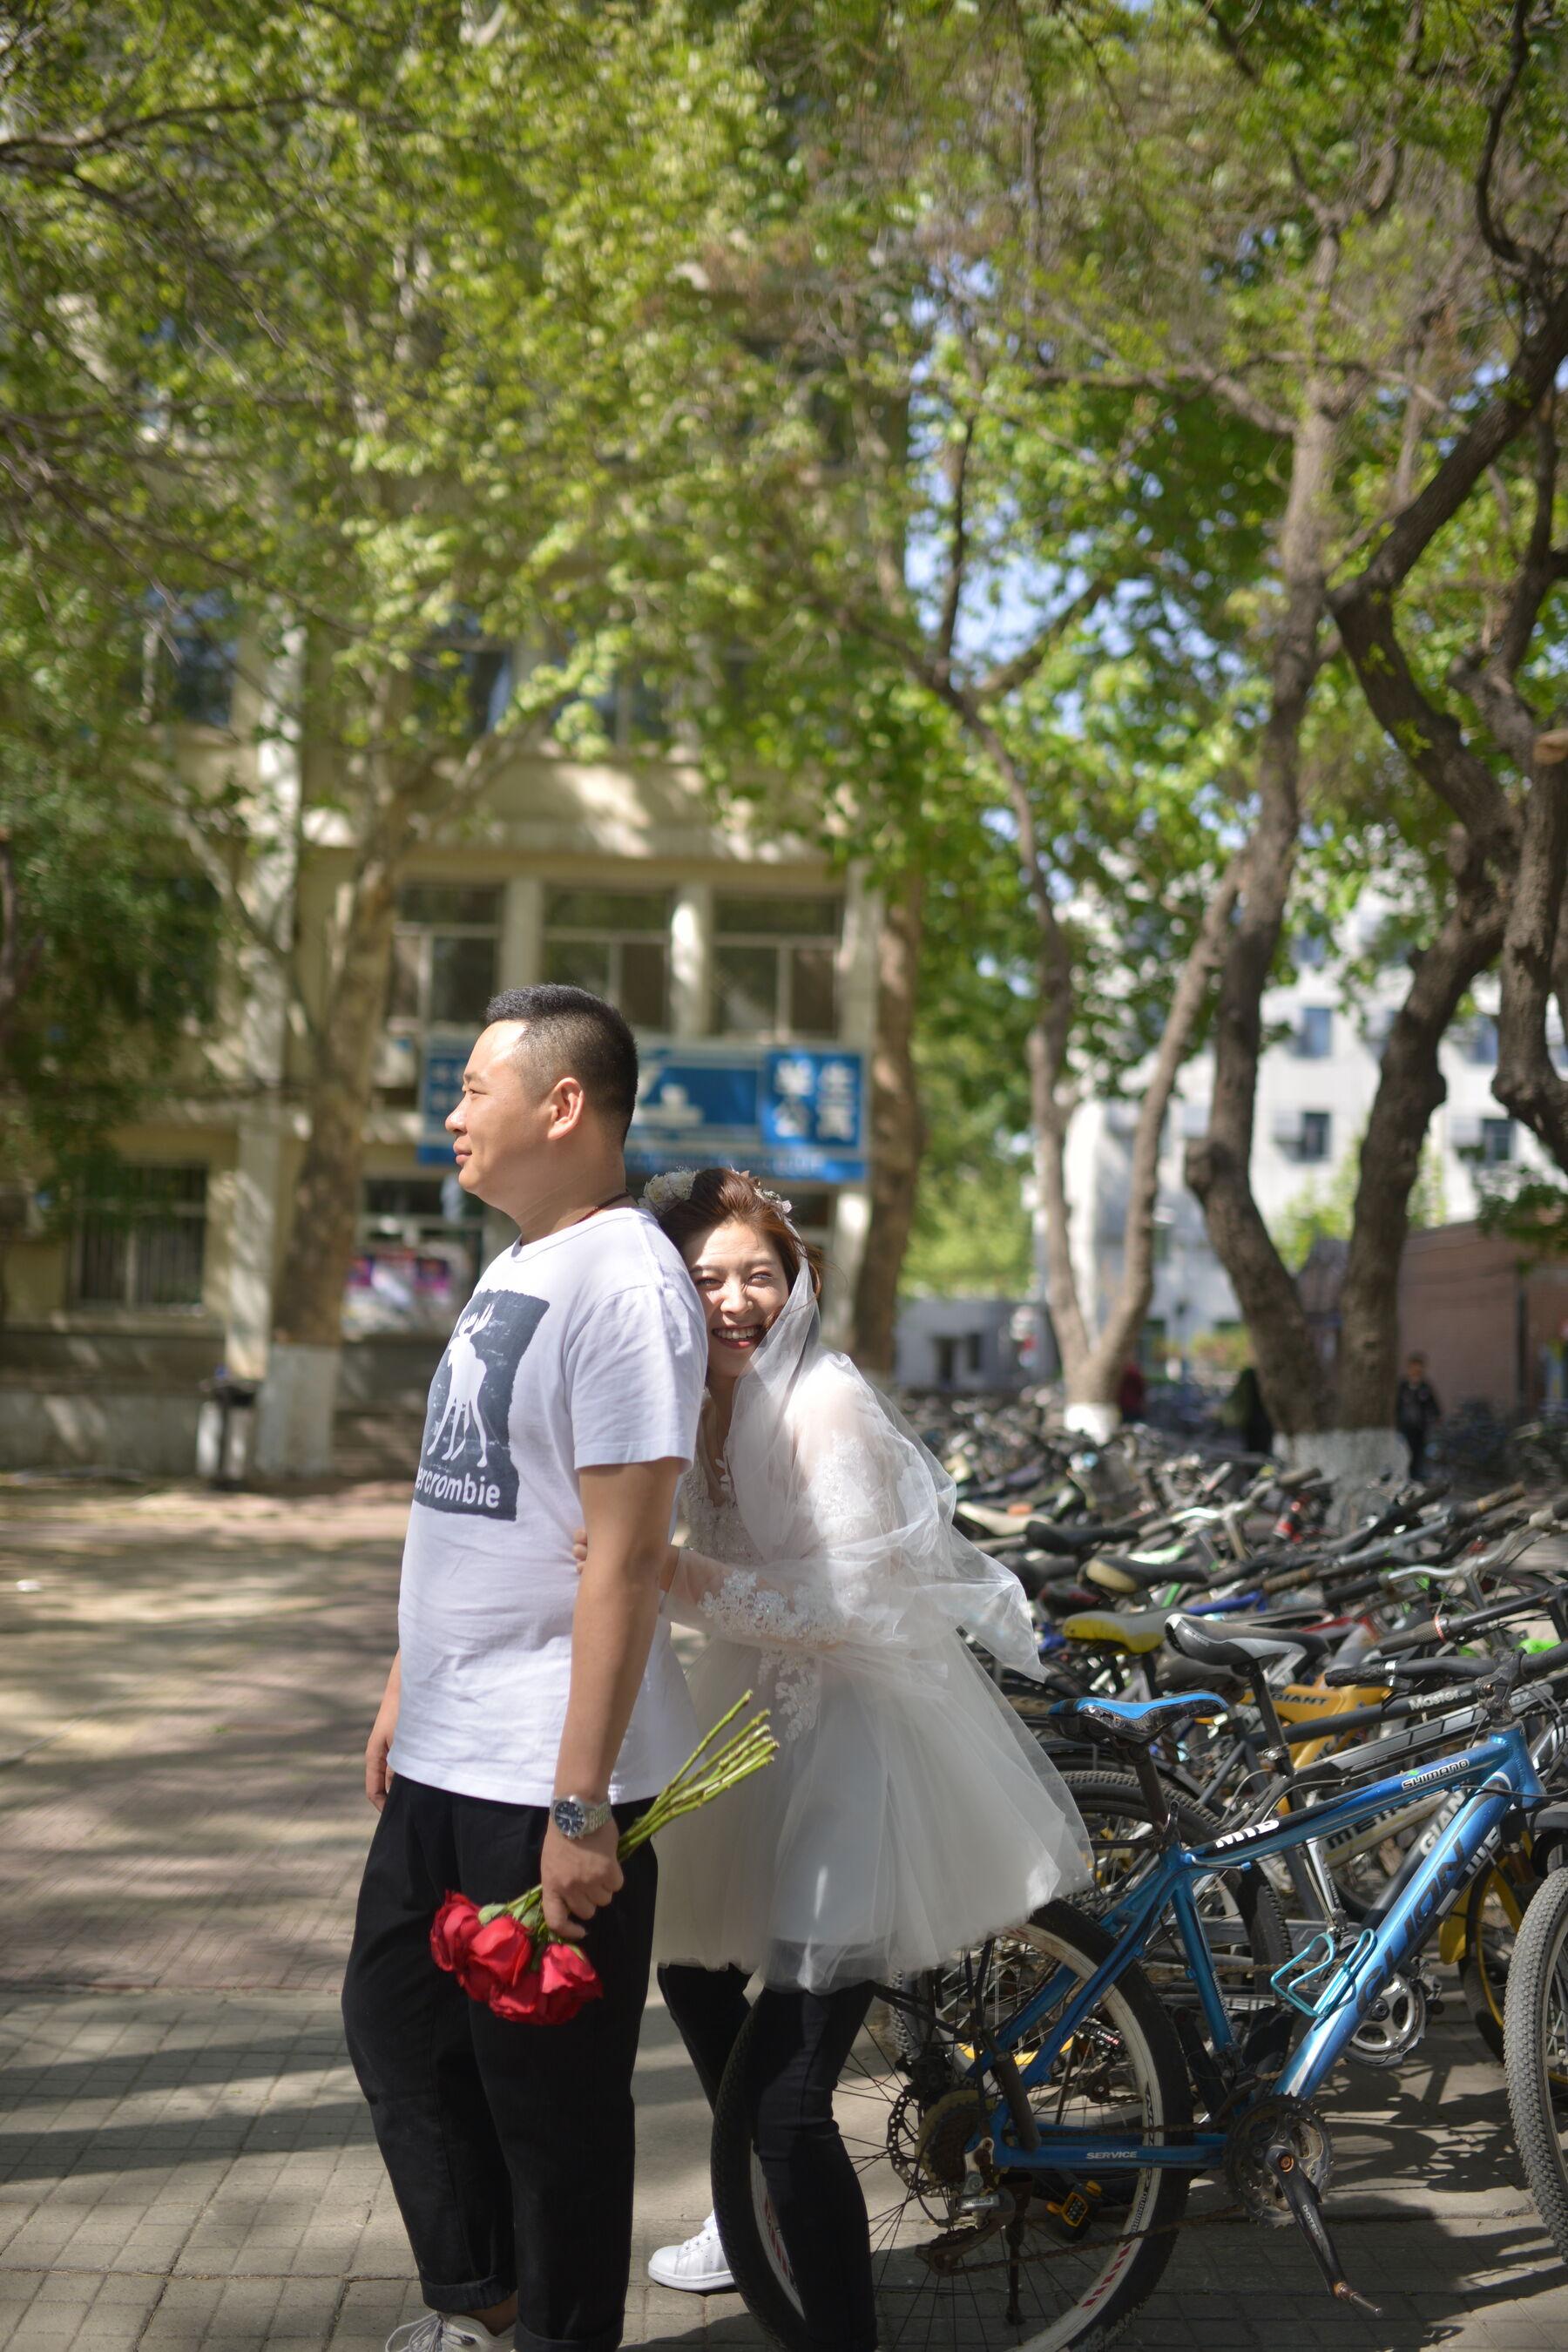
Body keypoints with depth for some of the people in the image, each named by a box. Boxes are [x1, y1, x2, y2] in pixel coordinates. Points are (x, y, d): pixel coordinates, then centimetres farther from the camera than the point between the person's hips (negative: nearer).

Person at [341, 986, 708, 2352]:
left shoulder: (623, 1281, -19)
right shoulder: (513, 1268, 11)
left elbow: (627, 1555, -23)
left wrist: (581, 1808, -23)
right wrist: (407, 1693, 20)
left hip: (547, 1779, -10)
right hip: (445, 1762, 10)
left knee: (551, 2094, 5)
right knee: (396, 2028, 21)